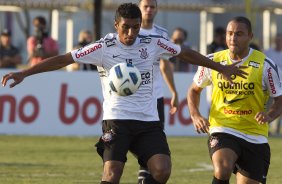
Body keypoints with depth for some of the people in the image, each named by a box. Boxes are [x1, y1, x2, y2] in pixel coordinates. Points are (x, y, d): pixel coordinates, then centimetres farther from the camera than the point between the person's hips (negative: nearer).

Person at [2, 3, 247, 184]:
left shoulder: (153, 44, 3)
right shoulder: (104, 47, -6)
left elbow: (186, 53, 17)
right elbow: (64, 59, -9)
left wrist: (221, 68, 23)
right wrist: (24, 73, -15)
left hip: (148, 122, 3)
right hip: (116, 120, -3)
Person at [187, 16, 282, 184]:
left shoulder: (264, 65, -6)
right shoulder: (213, 61, 0)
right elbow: (195, 89, 17)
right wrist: (195, 115, -2)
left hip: (255, 135, 1)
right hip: (222, 130, -1)